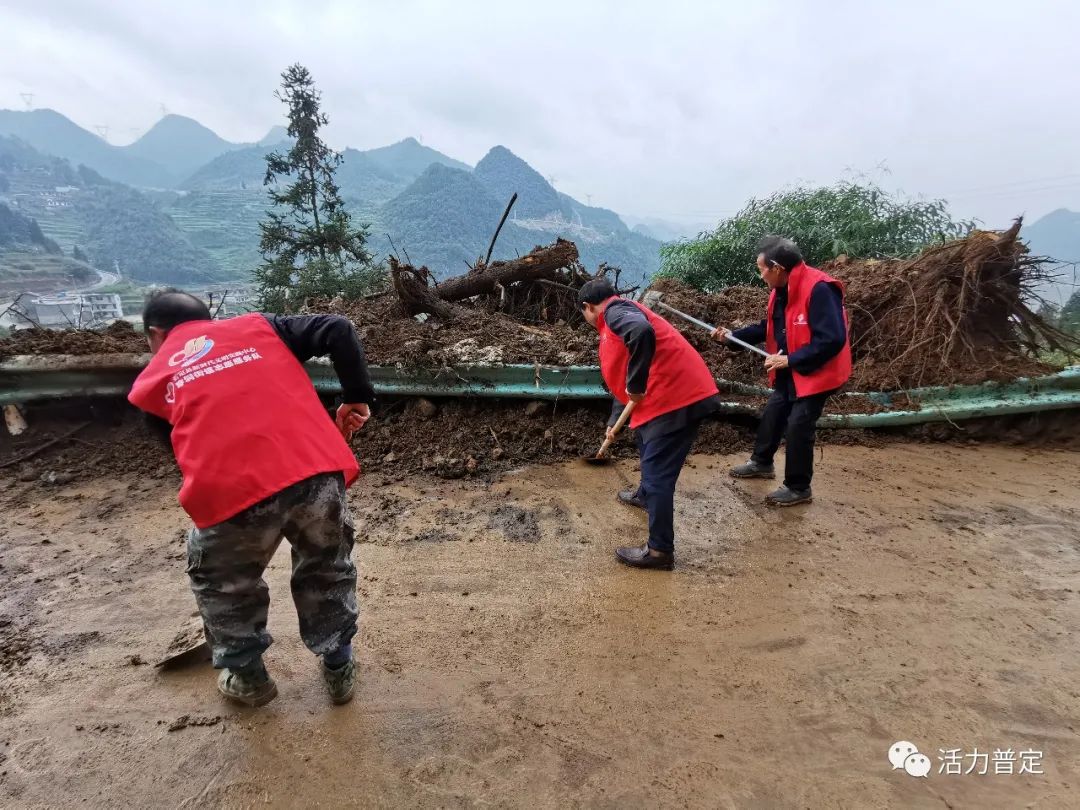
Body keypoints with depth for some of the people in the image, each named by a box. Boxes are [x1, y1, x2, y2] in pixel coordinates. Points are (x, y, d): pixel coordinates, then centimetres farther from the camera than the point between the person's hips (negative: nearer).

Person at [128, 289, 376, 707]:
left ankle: (248, 677, 45)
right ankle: (339, 669, 41)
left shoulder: (153, 384, 23)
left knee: (219, 582, 32)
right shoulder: (258, 325, 23)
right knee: (328, 570, 29)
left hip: (230, 493, -1)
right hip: (316, 472, 1)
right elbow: (337, 330, 12)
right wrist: (358, 398, 16)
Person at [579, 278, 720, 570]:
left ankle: (660, 550, 5)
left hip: (676, 398, -11)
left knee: (658, 474, -4)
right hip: (677, 394, 11)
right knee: (647, 444, 32)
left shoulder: (615, 310, -7)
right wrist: (614, 422, 44)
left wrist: (636, 386, -22)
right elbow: (620, 377, 35)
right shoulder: (619, 320, 25)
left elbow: (642, 331, -32)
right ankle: (645, 495, 55)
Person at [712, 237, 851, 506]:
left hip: (816, 372, -9)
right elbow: (768, 328, 14)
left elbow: (832, 340, -31)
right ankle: (761, 463, 41)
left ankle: (798, 488, 14)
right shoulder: (781, 290, 3)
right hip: (789, 371, 9)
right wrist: (732, 336, 5)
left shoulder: (819, 289, -27)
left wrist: (789, 360, -26)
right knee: (772, 414, 19)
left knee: (798, 426, -4)